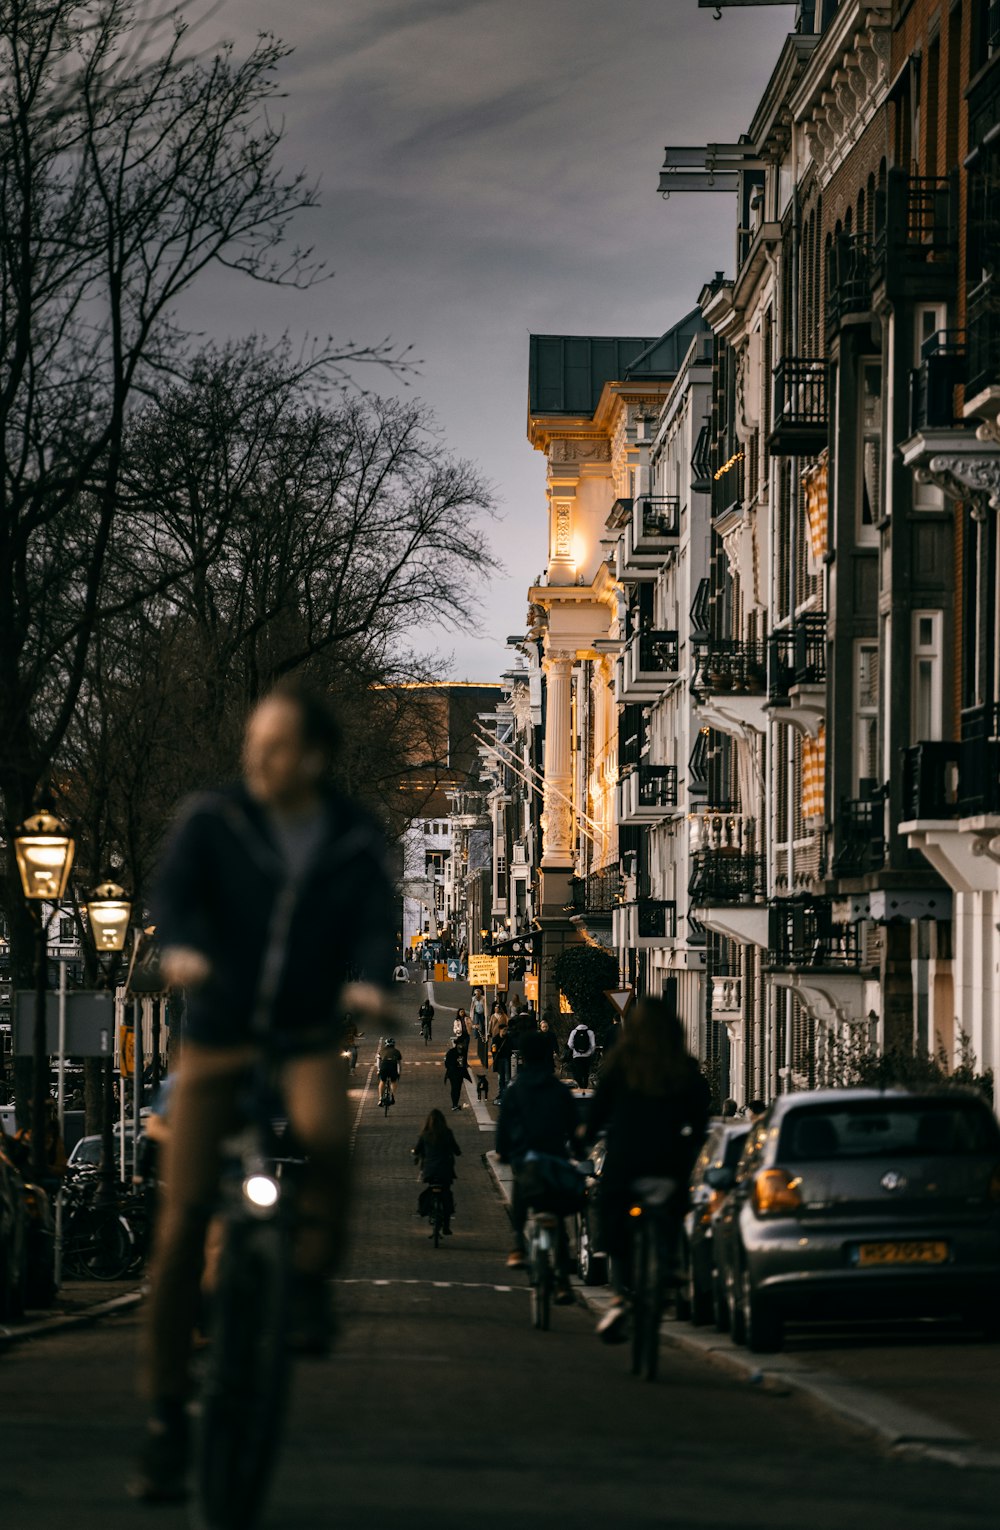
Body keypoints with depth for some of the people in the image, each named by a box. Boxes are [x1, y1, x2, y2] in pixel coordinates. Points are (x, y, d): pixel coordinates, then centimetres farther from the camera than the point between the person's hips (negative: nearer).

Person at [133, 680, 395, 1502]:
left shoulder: (356, 842, 2)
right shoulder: (212, 820, -1)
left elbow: (378, 920, -8)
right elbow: (175, 887, -16)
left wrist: (368, 979, -31)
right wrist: (179, 948, -38)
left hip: (308, 1038, 0)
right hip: (217, 1035, 0)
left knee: (327, 1133, -34)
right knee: (184, 1211, -6)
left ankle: (311, 1278, -8)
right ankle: (166, 1413, 3)